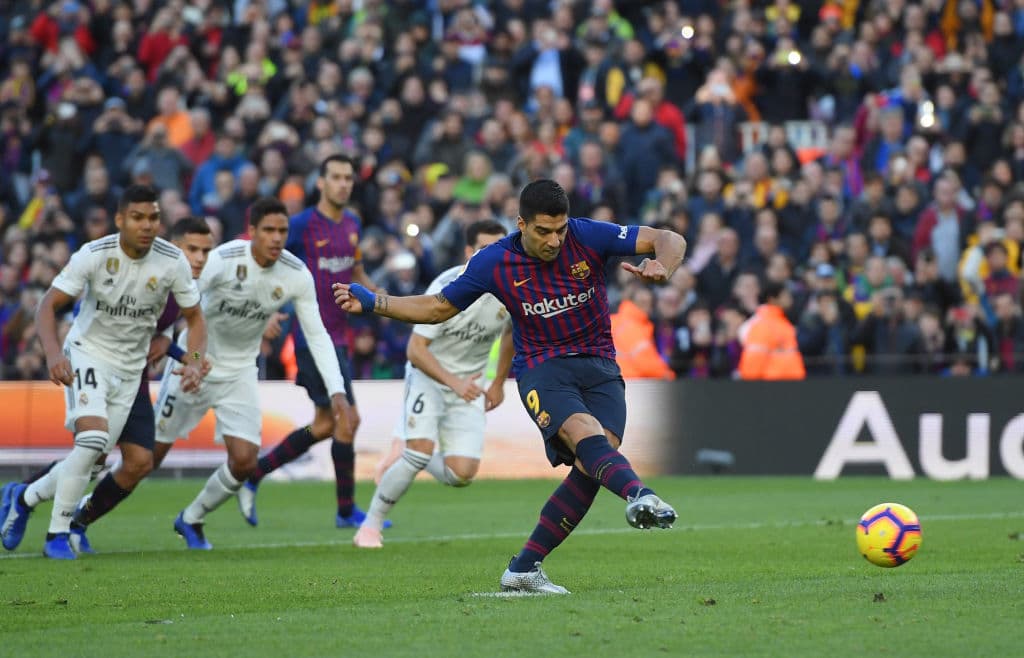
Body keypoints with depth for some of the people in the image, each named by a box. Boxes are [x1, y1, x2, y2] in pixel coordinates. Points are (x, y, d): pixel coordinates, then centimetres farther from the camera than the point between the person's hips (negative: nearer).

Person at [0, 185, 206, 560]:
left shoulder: (173, 262, -11)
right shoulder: (94, 255, -19)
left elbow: (194, 318, 0)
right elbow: (48, 306, -17)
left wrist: (194, 361, -19)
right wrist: (53, 353, -34)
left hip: (130, 368, 4)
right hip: (88, 354, -4)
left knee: (92, 458, 5)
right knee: (93, 439, -25)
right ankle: (58, 535, -11)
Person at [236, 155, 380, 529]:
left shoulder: (352, 224, 11)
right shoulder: (302, 225, -11)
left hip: (337, 336, 9)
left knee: (325, 424, 14)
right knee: (348, 419, -9)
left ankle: (252, 475, 23)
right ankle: (346, 510, 2)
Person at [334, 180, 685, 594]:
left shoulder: (588, 237, -6)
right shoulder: (493, 263, -4)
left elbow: (671, 241, -5)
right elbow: (439, 307, 11)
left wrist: (662, 267, -29)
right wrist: (371, 303, 0)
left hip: (599, 366, 1)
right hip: (542, 368, -1)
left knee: (592, 464, -20)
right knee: (585, 434, -33)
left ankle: (524, 568, -11)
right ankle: (640, 496, -63)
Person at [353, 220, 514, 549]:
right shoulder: (446, 288, -23)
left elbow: (511, 331, 14)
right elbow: (416, 350, -22)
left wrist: (499, 383, 18)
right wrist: (453, 382, -34)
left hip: (469, 384, 4)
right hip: (428, 375, -4)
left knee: (462, 474, -10)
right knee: (421, 449, -24)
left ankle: (411, 459, 24)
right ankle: (371, 524, -3)